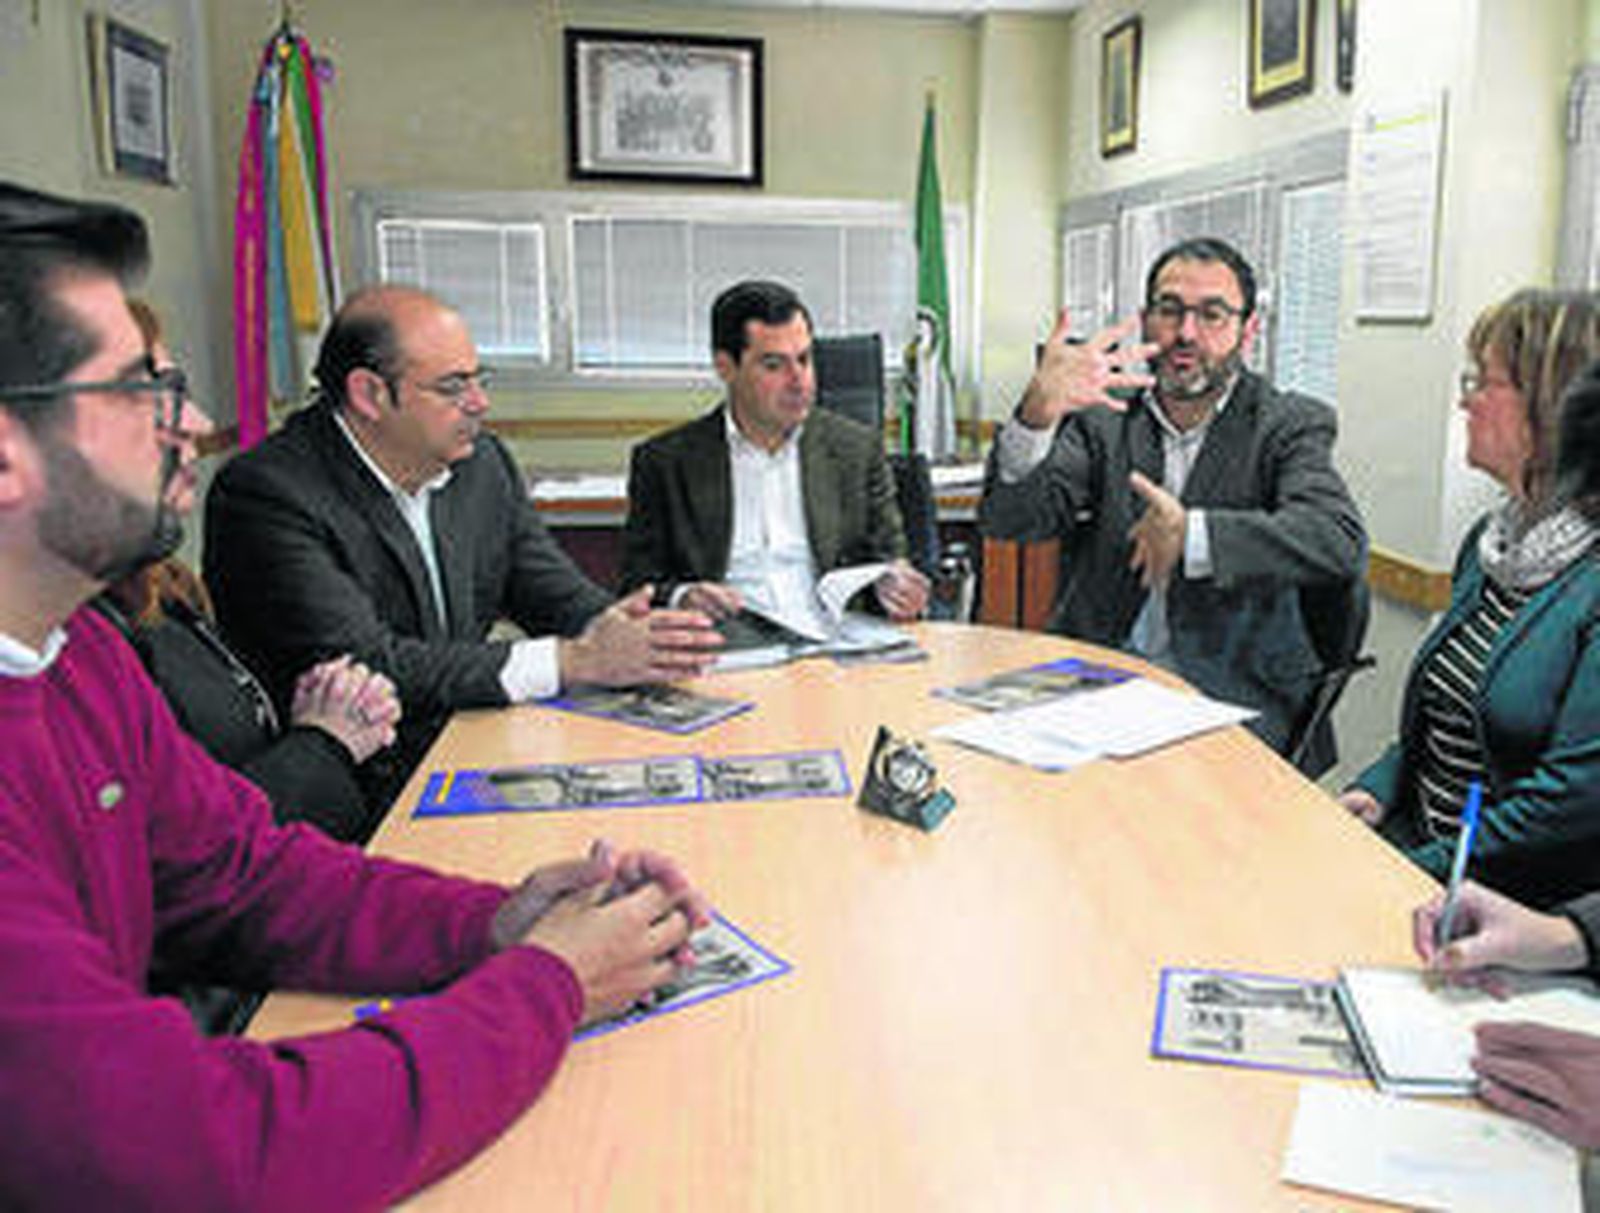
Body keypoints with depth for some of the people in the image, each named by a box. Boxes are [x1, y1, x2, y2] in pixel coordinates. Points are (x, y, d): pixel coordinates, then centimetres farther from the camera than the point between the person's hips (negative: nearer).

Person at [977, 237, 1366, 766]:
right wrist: (1039, 412, -23)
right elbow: (1006, 520, -6)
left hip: (1232, 695, -2)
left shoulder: (1291, 425, 2)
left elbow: (1342, 543, -16)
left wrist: (1192, 533, -26)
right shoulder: (1102, 414, 9)